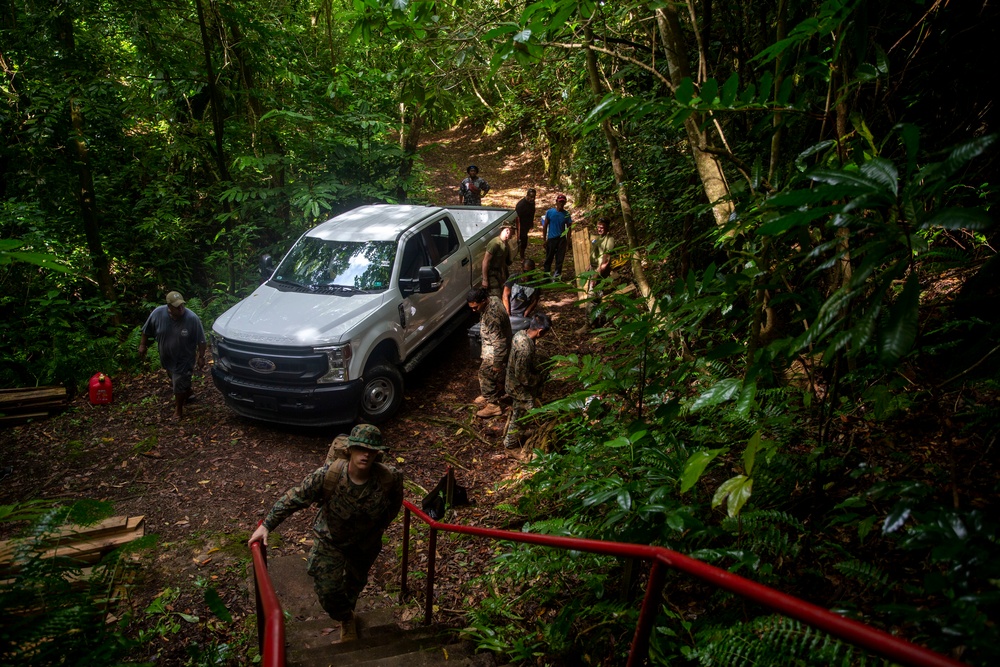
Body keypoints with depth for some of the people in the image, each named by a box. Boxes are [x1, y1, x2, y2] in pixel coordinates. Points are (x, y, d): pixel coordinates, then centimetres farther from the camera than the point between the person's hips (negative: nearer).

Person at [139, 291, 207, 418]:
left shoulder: (192, 318, -28)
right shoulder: (158, 313, -20)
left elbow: (201, 340, -16)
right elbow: (146, 331, -1)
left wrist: (201, 357, -12)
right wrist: (142, 345, 5)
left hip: (184, 359, -4)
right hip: (166, 358, 4)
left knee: (179, 384, 3)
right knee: (175, 380, 26)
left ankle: (179, 409, 27)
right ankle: (187, 395, 54)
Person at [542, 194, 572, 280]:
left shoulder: (566, 214, 0)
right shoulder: (549, 212, -2)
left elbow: (568, 227, 5)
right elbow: (545, 226, 2)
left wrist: (568, 240, 0)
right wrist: (544, 239, -1)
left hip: (562, 239, 1)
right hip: (551, 239, 0)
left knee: (560, 258, 2)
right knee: (549, 258, 7)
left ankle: (557, 274, 11)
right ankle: (546, 274, 19)